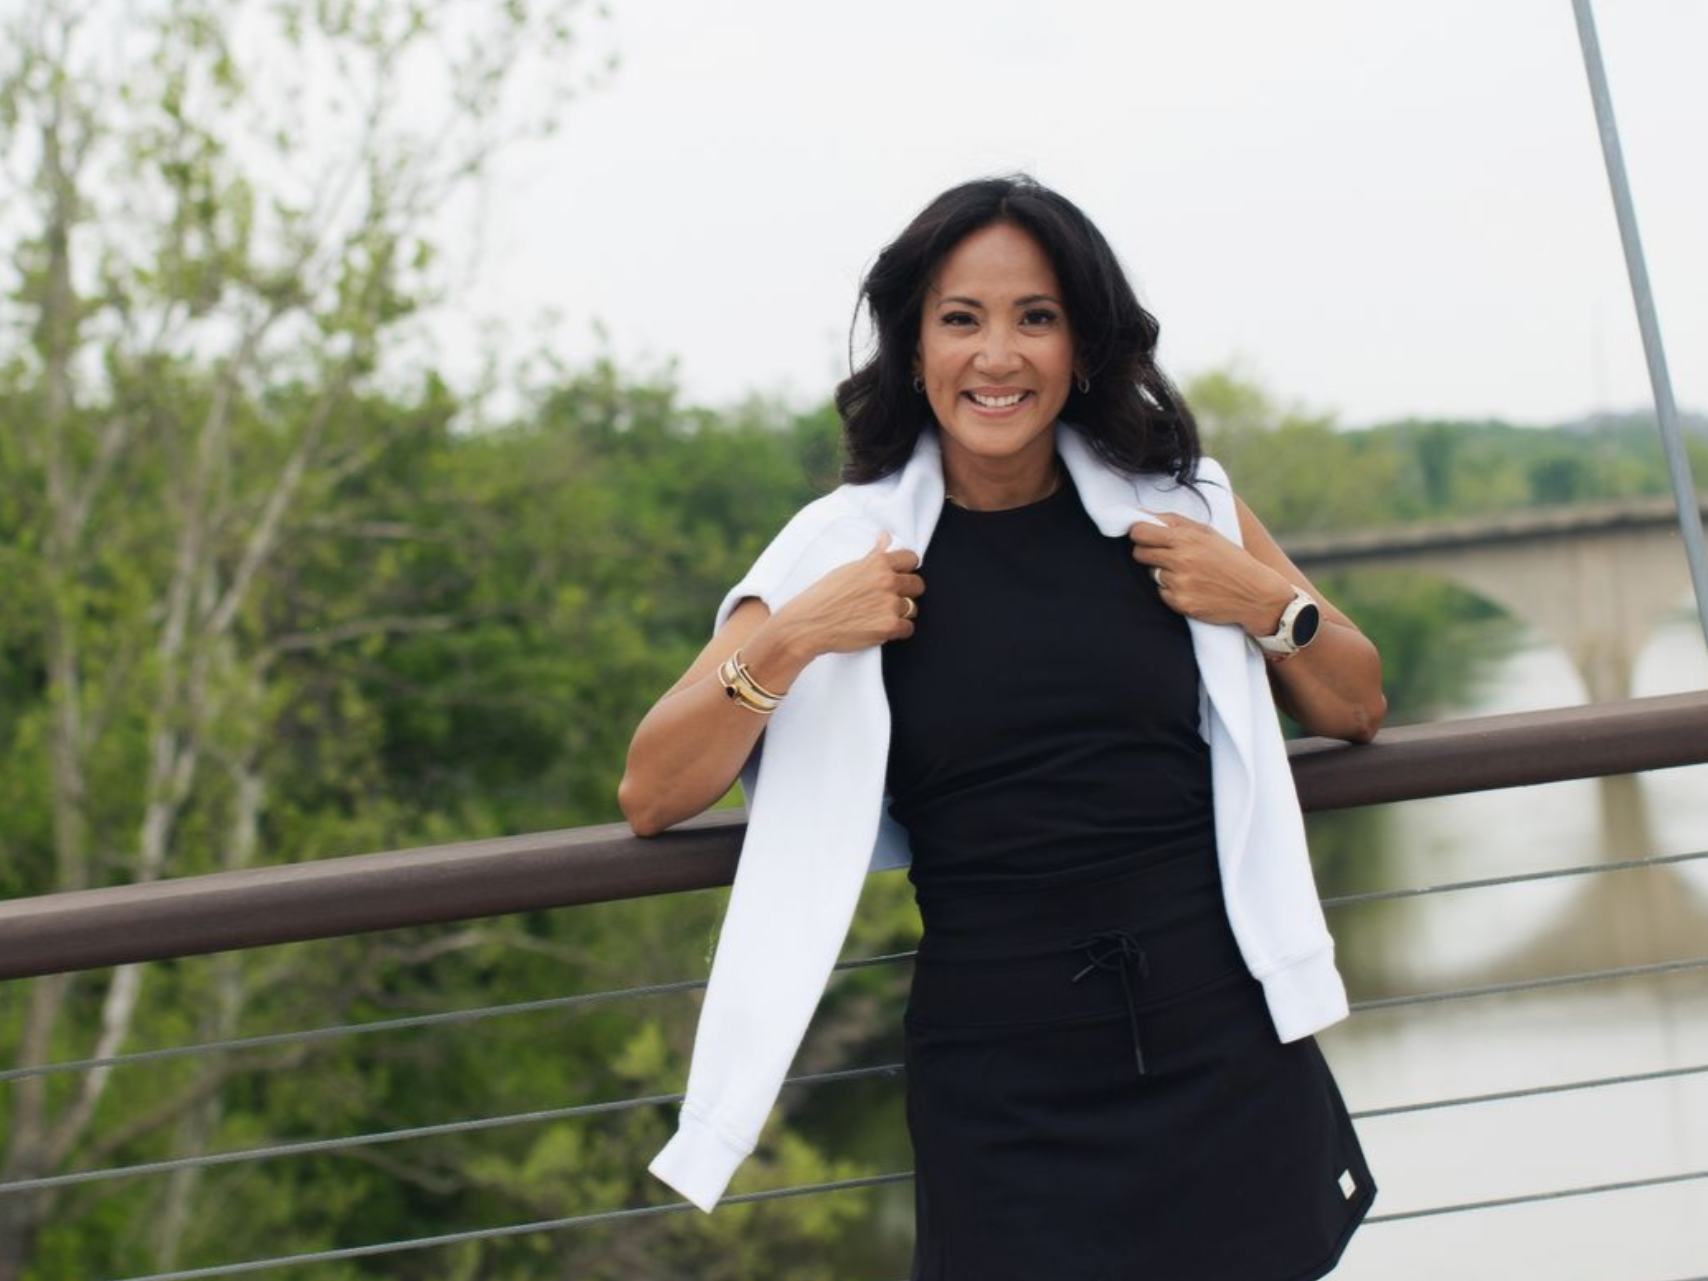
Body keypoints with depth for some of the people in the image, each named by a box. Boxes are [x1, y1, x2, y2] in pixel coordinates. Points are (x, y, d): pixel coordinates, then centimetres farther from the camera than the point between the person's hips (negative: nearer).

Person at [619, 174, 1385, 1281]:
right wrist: (789, 641, -16)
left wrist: (1271, 606, -4)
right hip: (1000, 1093, -1)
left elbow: (1357, 708, 14)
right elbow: (651, 798, -2)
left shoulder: (1183, 505, 4)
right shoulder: (851, 548, 0)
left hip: (1225, 1052, 2)